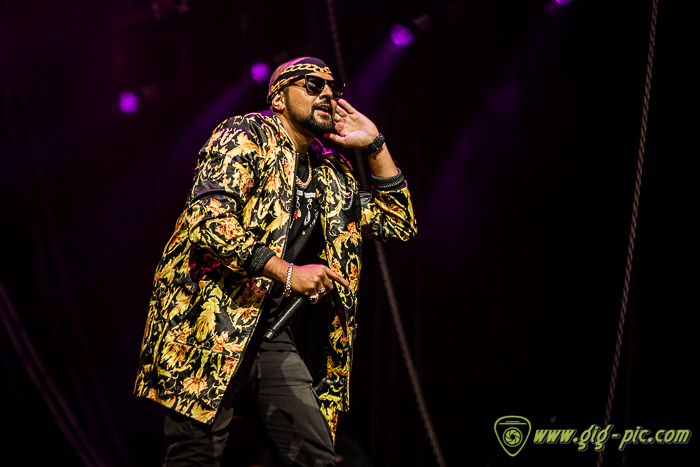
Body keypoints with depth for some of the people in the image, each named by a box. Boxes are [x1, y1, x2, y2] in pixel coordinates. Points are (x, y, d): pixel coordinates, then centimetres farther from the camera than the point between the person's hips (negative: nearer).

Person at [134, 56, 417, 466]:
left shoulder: (332, 175, 21)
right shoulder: (244, 138, -1)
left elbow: (399, 224, 22)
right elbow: (208, 218, -15)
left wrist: (375, 145, 14)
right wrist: (287, 273, -20)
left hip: (274, 337, 7)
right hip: (213, 328, -7)